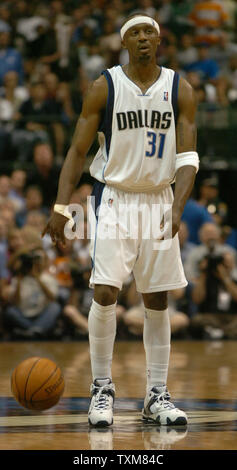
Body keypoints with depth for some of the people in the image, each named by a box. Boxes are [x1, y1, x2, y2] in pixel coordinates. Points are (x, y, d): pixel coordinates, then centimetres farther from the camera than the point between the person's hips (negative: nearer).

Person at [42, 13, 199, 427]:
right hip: (114, 198, -2)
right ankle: (101, 389, 0)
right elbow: (78, 151, -4)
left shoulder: (180, 90, -1)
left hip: (158, 200, 2)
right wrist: (60, 207, -14)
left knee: (157, 300, 6)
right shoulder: (104, 87, -6)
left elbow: (187, 157, -6)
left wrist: (176, 209, -21)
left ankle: (157, 396, 13)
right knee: (105, 292, -13)